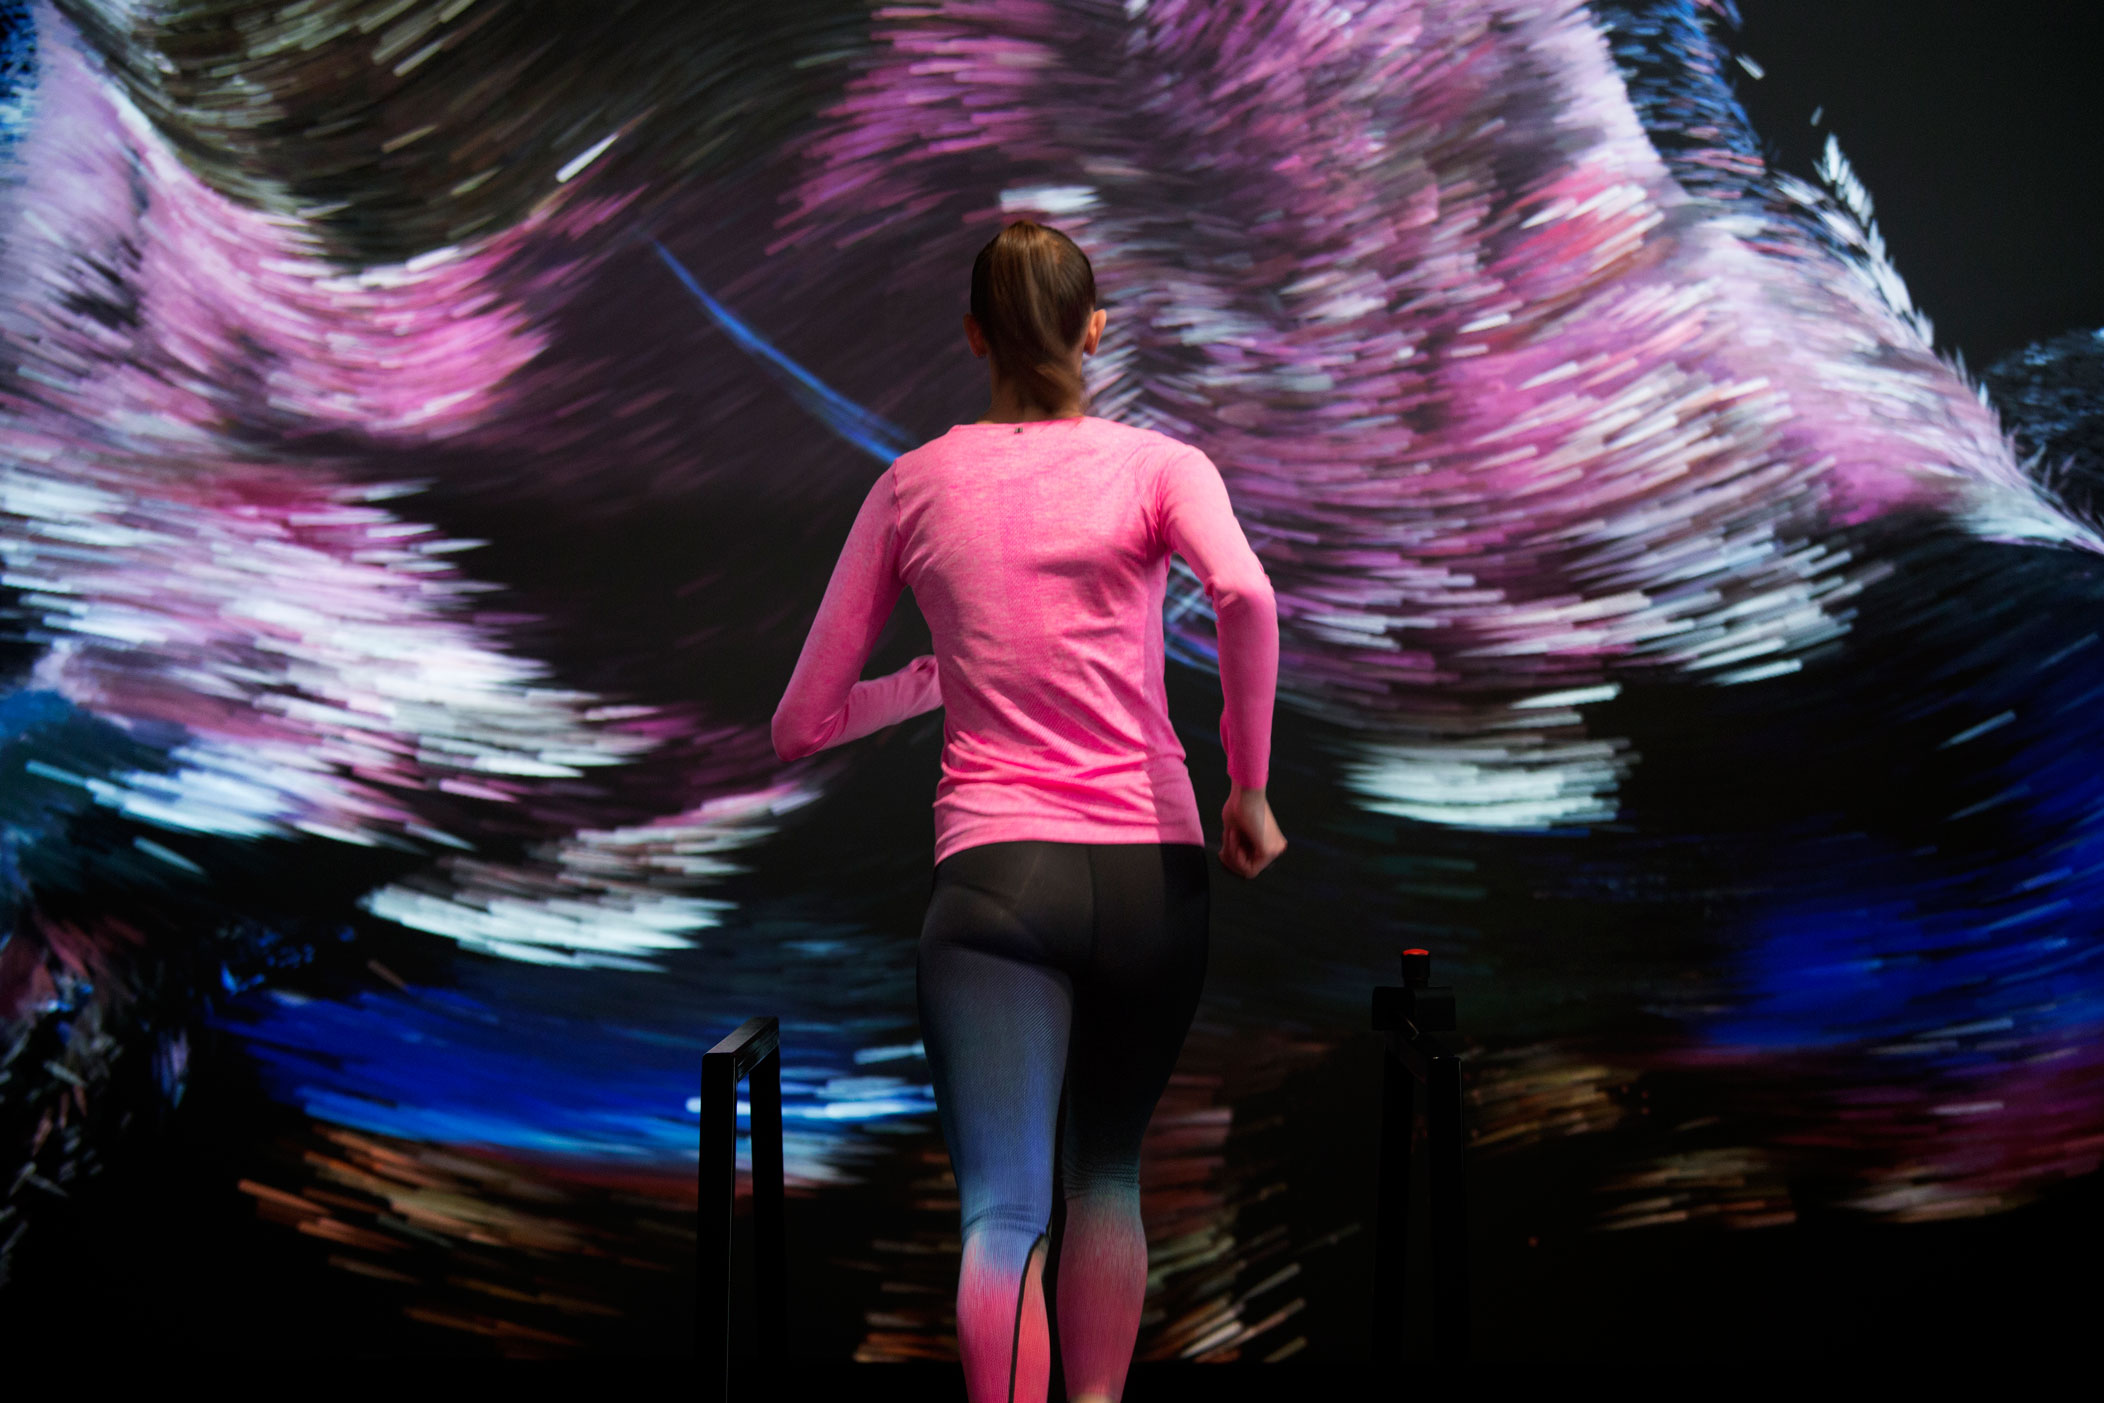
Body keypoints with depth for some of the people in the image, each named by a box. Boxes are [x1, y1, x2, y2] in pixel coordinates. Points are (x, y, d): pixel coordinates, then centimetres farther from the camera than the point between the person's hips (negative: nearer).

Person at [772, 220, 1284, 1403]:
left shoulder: (914, 486, 10)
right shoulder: (1156, 463, 5)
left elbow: (803, 727, 10)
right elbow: (1245, 595, -18)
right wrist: (1252, 790, -8)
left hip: (995, 866, -1)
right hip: (1153, 870, 1)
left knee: (1004, 1209, -6)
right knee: (1109, 1174, 21)